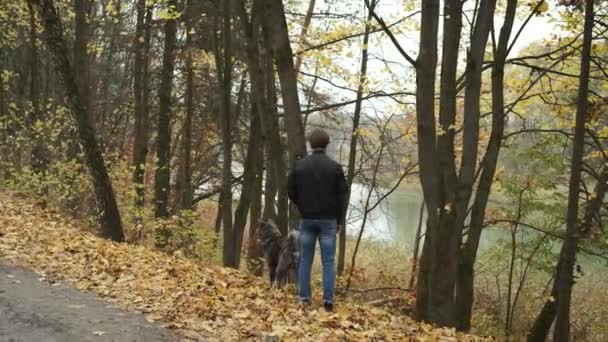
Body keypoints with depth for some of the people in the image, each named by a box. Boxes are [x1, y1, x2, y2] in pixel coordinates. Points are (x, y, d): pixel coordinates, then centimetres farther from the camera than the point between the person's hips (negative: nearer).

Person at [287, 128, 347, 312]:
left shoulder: (299, 165, -1)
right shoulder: (335, 167, -4)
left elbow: (291, 192, 5)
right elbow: (342, 196, -1)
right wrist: (339, 220, 9)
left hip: (307, 219, 1)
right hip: (328, 220, -1)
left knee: (305, 260, 8)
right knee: (328, 261, 1)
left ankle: (304, 297, 6)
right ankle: (328, 300, -2)